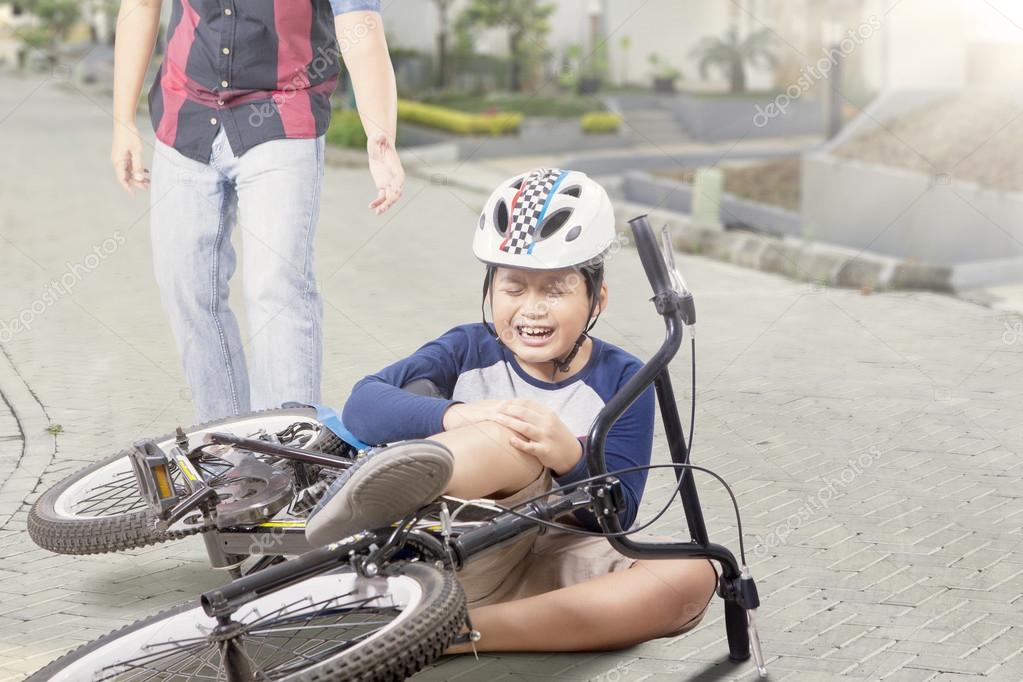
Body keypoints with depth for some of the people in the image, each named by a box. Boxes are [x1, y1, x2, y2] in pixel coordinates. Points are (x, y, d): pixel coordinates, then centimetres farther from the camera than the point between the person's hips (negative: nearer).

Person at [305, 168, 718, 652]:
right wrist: (456, 417, -29)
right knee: (514, 439, -28)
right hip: (458, 560, -2)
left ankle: (462, 631, -33)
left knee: (693, 576, -25)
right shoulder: (469, 350, 7)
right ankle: (365, 506, -58)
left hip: (554, 569, 2)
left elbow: (617, 515, -3)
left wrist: (570, 459, -25)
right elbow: (363, 404, -10)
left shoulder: (623, 380, 6)